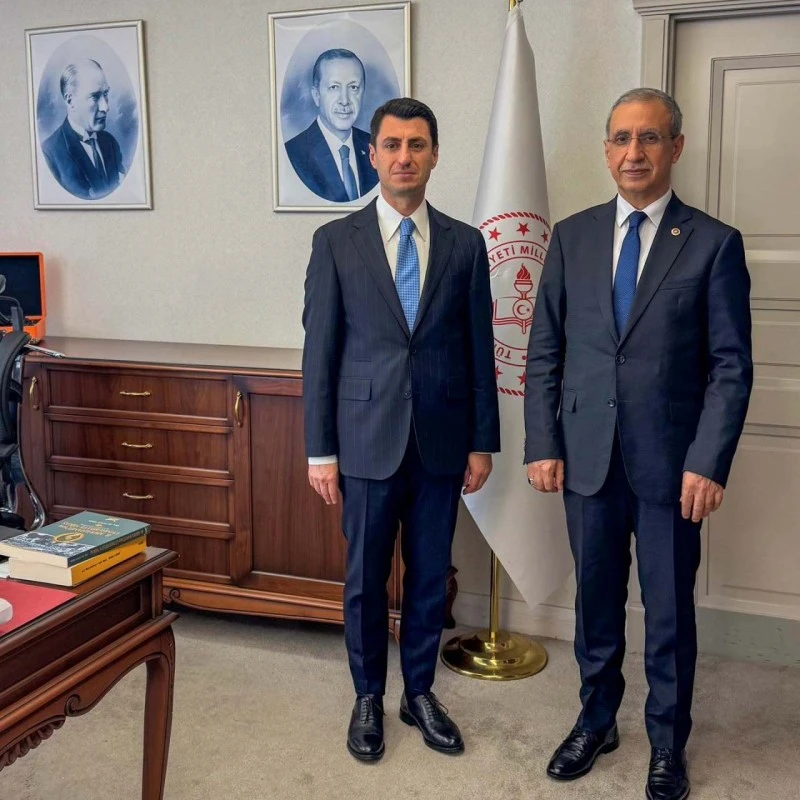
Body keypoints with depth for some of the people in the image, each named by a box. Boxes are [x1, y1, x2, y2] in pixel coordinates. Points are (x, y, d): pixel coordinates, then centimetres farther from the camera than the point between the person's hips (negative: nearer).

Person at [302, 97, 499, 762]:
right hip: (367, 438, -1)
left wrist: (483, 441, 4)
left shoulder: (465, 244, 4)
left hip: (441, 440, 2)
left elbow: (480, 349, 5)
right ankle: (369, 698, 30)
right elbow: (320, 350, -2)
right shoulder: (336, 241, -1)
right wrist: (320, 448, -4)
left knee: (430, 575, 12)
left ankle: (420, 692, 32)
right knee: (366, 578, 10)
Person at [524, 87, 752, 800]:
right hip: (587, 455, 2)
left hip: (670, 463, -2)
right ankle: (596, 720, 36)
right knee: (596, 600, 16)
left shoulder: (714, 243, -3)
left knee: (670, 609, 10)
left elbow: (731, 366, -5)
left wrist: (709, 463, -13)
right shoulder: (573, 235, 5)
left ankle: (668, 742, 30)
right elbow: (545, 350, 5)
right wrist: (542, 444, -1)